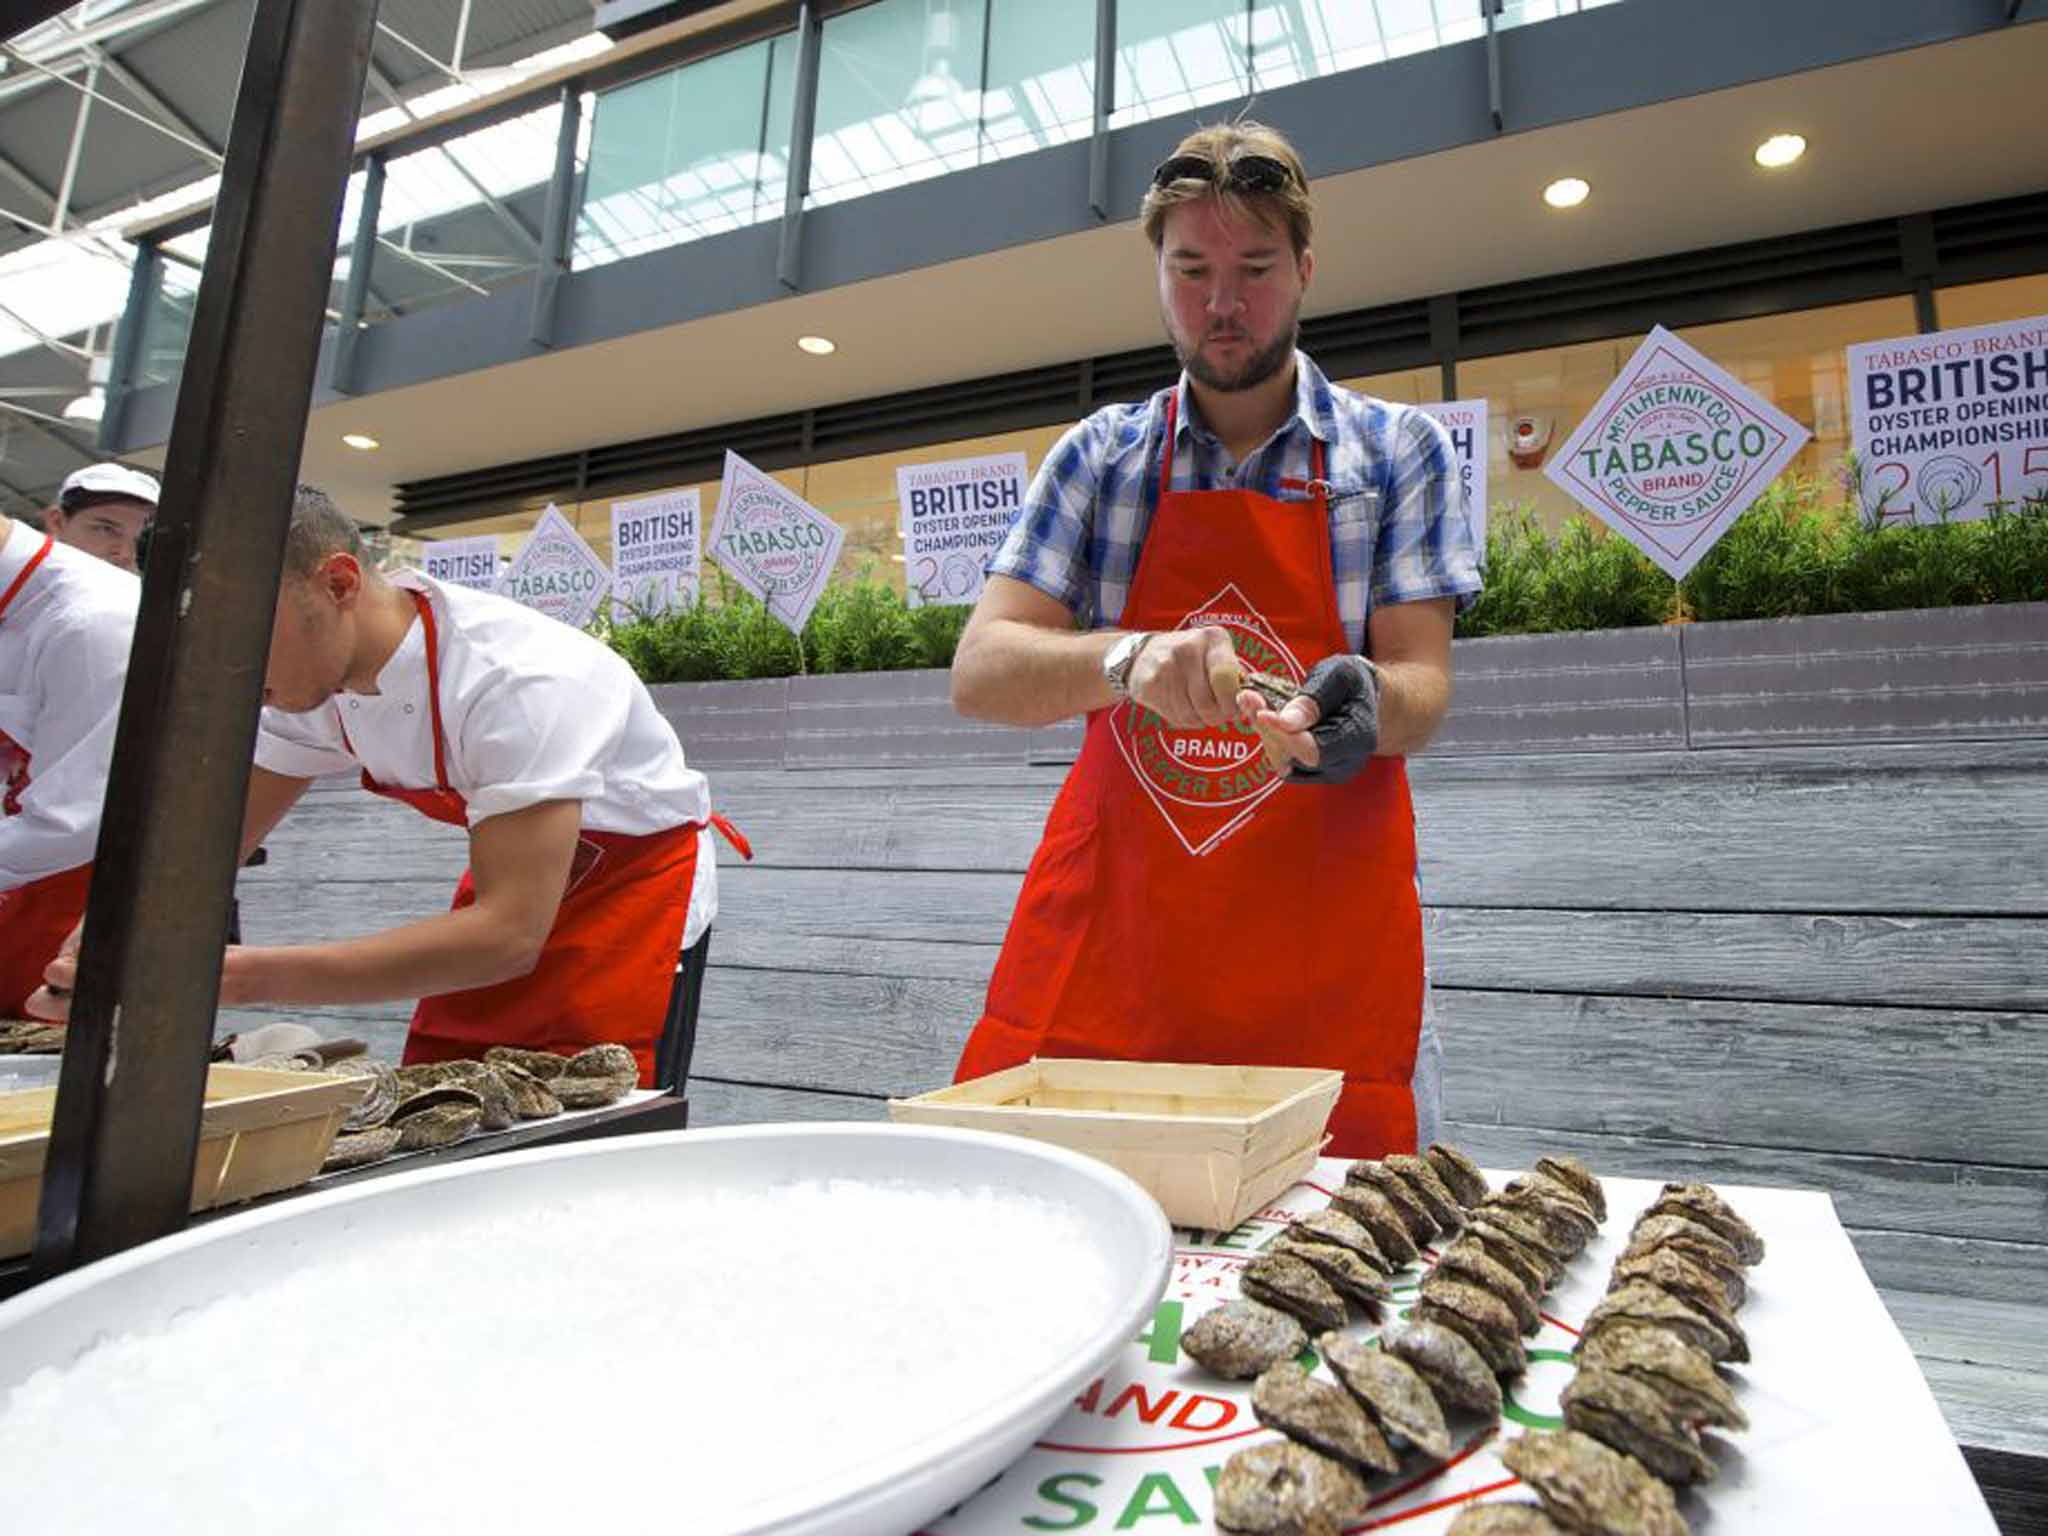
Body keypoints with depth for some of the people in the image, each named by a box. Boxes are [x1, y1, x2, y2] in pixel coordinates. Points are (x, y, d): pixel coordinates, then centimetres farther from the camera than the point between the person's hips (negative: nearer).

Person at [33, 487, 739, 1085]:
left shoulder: (515, 681, -34)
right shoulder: (312, 679, -9)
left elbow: (508, 936, -37)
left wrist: (246, 976, -39)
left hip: (636, 879, -6)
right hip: (510, 883, 7)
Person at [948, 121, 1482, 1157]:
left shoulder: (1397, 448, 6)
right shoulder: (1100, 456, 8)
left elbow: (1421, 688, -1)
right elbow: (979, 673, -2)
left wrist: (1359, 705, -25)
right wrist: (1130, 661, -22)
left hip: (1325, 950, 0)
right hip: (1101, 932, 1)